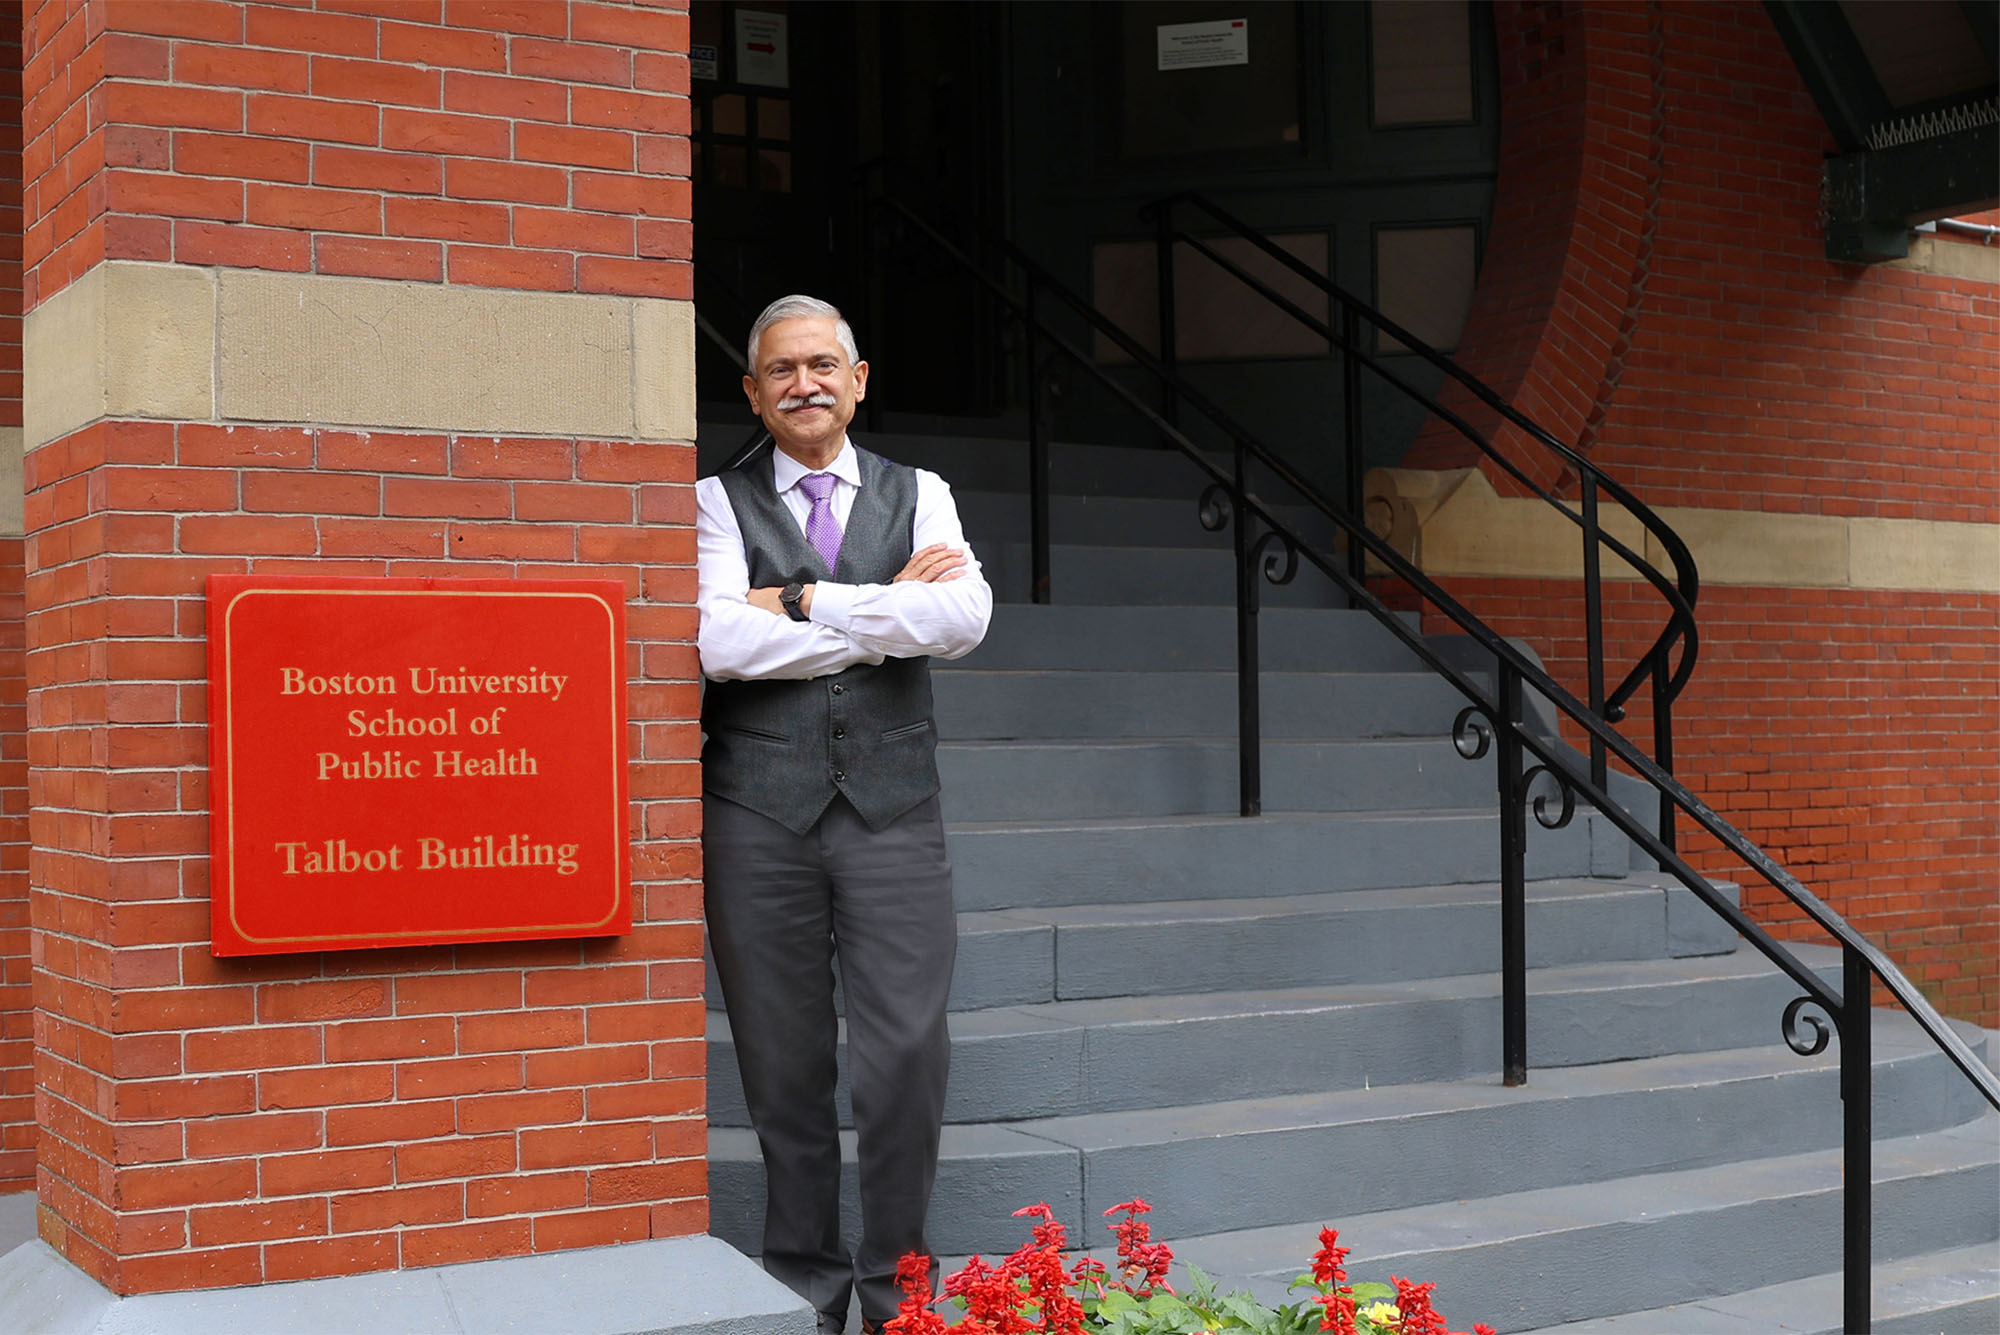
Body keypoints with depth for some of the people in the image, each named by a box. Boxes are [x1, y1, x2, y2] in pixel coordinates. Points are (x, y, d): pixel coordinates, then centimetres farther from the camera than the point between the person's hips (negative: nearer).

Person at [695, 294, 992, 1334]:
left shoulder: (918, 495, 12)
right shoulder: (718, 500, 6)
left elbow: (963, 617, -7)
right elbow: (719, 641, -12)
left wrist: (802, 601, -9)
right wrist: (887, 606, -8)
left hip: (891, 809, 1)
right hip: (759, 811, -1)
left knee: (909, 1054, -2)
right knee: (785, 1063, 6)